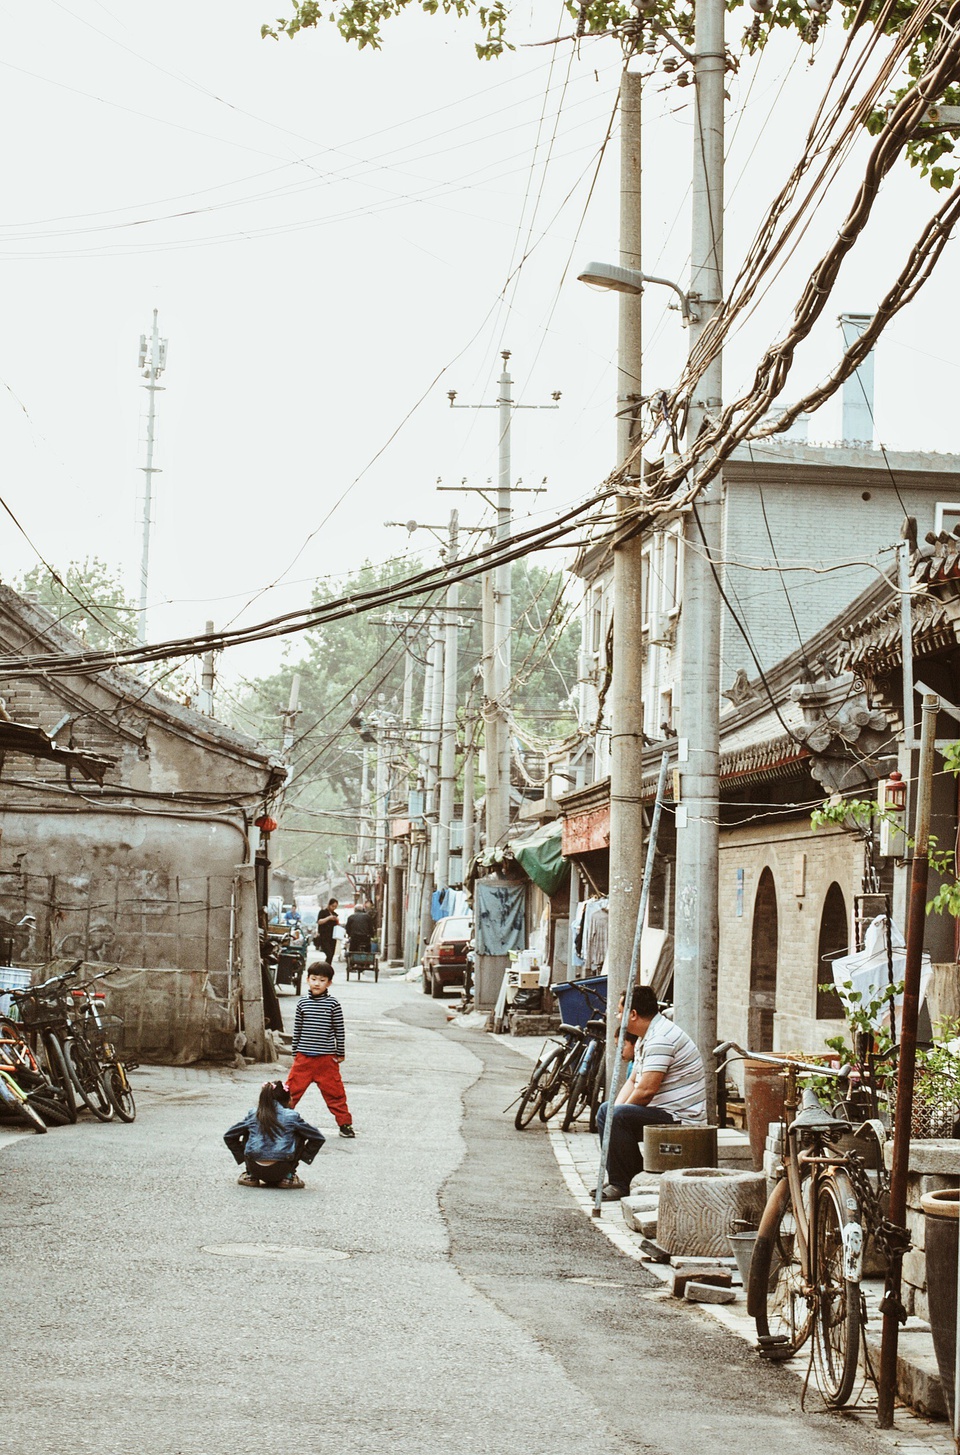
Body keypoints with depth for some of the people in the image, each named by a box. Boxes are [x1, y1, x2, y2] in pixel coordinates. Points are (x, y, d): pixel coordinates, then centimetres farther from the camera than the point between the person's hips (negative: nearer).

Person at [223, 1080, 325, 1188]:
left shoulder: (252, 1115, 13)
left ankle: (250, 1176, 20)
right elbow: (318, 1138, 12)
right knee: (300, 1136, 21)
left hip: (255, 1169, 2)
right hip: (281, 1170, -2)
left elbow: (228, 1136, 21)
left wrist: (242, 1156, 26)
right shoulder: (291, 1116, 7)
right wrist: (304, 1156, 20)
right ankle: (288, 1177, 15)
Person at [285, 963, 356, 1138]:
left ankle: (345, 1123, 16)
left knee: (334, 1091, 5)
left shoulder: (333, 1004, -4)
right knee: (292, 1089, 5)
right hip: (303, 1057, 2)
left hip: (327, 1058, -2)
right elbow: (297, 1029, 9)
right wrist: (295, 1053, 9)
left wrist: (340, 1053, 3)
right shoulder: (302, 1002, 4)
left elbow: (339, 1030, 1)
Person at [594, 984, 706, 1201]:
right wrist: (614, 1109, 0)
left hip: (680, 1117, -11)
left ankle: (621, 1185, -17)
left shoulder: (661, 1038, -21)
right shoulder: (646, 1037, 15)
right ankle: (616, 1178, 11)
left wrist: (616, 1113, -10)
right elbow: (633, 1081, 18)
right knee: (605, 1111, 14)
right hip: (664, 1112, 11)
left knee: (618, 1117, -27)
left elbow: (646, 1090, -26)